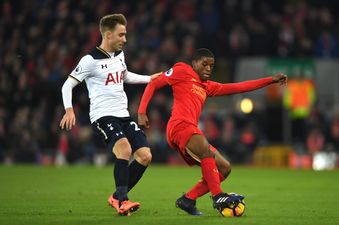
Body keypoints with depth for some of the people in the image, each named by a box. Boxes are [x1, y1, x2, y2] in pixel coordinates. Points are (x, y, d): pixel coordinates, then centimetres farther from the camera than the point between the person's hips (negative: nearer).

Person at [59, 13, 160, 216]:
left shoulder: (119, 55, 14)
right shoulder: (90, 60, -9)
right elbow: (68, 85, -6)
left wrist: (150, 79, 32)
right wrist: (69, 110, -20)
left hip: (123, 115, 8)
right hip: (103, 116, -8)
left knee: (145, 156, -3)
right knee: (124, 149, -32)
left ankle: (117, 198, 9)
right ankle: (122, 199, -28)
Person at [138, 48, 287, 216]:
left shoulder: (207, 87, 29)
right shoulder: (182, 71, 9)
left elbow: (238, 88, 28)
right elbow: (153, 85, 8)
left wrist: (271, 80, 25)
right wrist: (141, 113, -6)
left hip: (191, 130, 9)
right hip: (179, 126, -9)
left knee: (224, 168, 5)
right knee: (207, 150, -33)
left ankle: (187, 200, 4)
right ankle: (218, 197, -37)